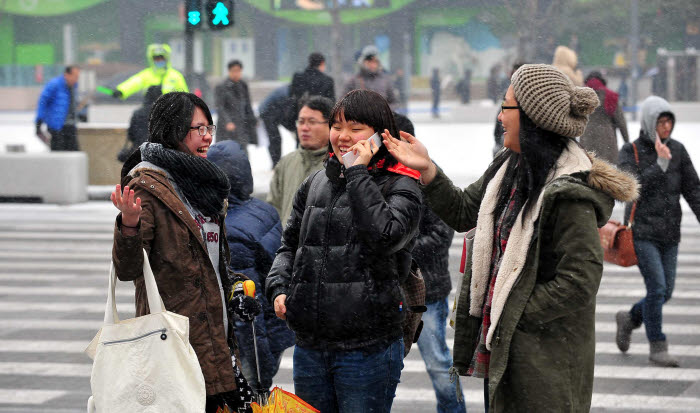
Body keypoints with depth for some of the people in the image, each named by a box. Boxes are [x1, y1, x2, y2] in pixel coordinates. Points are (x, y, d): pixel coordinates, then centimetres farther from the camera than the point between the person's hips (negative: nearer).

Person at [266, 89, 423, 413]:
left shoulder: (400, 186, -4)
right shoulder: (315, 184, 13)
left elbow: (386, 235, -23)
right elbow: (290, 244, 22)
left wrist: (357, 172, -15)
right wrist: (279, 287, 4)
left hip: (367, 348, -5)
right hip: (309, 346, 5)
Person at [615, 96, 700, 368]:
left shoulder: (677, 150, 6)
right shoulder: (630, 152, -5)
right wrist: (660, 164, -23)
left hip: (669, 233, 5)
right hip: (642, 231, -5)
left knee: (665, 292, 6)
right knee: (656, 286, -13)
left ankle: (629, 319, 33)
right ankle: (657, 348, -1)